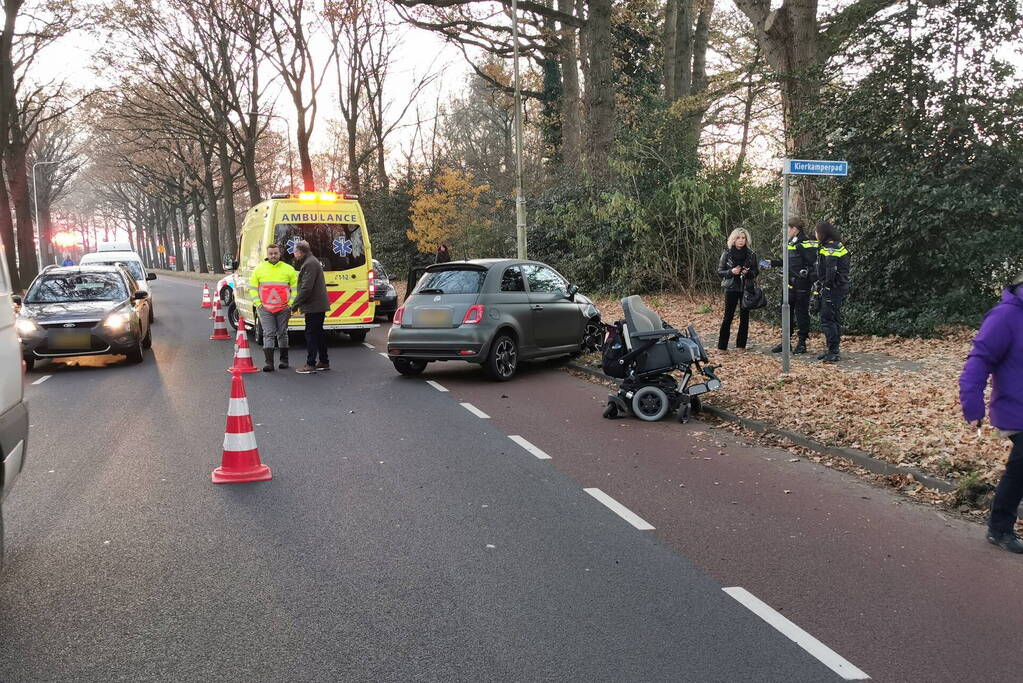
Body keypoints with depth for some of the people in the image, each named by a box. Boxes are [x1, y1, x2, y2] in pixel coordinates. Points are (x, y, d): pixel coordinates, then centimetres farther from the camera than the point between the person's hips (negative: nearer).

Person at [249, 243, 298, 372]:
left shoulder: (288, 269, 5)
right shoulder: (259, 269, 6)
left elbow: (295, 287, 8)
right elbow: (252, 288, 10)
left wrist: (291, 303, -1)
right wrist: (257, 303, 0)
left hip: (283, 309, 0)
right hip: (265, 309, 0)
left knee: (282, 334, 11)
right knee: (268, 334, -6)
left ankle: (284, 360, 22)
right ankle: (269, 363, -8)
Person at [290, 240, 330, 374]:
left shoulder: (309, 264, -17)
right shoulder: (312, 262, 18)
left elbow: (306, 288, -23)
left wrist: (295, 304, -17)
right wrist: (297, 303, 19)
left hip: (314, 307, -11)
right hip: (319, 306, 11)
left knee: (311, 334, -7)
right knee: (319, 333, 15)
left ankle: (310, 364, -5)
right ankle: (324, 362, 20)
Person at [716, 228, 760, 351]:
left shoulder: (751, 254, 3)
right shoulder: (727, 253, -1)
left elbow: (756, 271, 7)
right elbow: (720, 271, 0)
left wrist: (748, 272, -14)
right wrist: (731, 272, -17)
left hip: (746, 288, 2)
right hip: (731, 288, -2)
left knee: (744, 317, 5)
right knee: (728, 317, -4)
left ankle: (741, 345, 14)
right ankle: (722, 346, 1)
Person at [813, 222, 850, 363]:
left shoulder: (829, 249, -16)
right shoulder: (839, 246, 15)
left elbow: (831, 271, -25)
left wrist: (826, 287, -15)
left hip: (832, 289, -10)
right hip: (841, 289, 10)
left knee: (827, 320, -7)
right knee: (835, 320, 15)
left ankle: (833, 352, -7)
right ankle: (833, 350, 23)